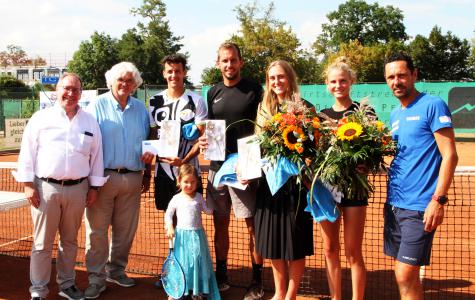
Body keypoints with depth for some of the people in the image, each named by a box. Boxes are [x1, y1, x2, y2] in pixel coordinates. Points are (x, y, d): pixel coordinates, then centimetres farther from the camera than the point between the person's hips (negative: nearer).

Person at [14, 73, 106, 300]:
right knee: (42, 243, 3)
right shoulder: (41, 118, 1)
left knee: (70, 241, 14)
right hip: (46, 187, -2)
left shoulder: (90, 122, 8)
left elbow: (96, 156, 10)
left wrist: (94, 187, 7)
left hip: (77, 188, 3)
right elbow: (27, 153, 0)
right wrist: (28, 185, -5)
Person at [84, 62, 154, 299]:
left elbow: (147, 141, 20)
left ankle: (116, 270, 27)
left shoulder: (140, 109, 12)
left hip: (132, 178, 4)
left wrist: (147, 172, 13)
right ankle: (96, 278, 9)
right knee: (97, 229, -1)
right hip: (103, 176, -4)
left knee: (125, 229, 11)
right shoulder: (97, 105, -1)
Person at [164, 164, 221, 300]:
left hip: (197, 234, 2)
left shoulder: (199, 197, 5)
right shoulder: (176, 199, 0)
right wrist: (169, 227, -10)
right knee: (182, 262, 2)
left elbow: (208, 211, 6)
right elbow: (168, 214, 4)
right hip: (182, 234, -2)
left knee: (198, 261, 4)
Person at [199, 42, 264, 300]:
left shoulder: (254, 91, -1)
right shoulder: (213, 93, 12)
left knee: (252, 225, 1)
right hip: (217, 166, 5)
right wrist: (202, 141, -3)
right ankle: (221, 276, 25)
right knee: (220, 223, 11)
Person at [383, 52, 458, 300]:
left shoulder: (433, 105, -7)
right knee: (405, 276, 13)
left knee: (405, 276, -7)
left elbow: (450, 155, -12)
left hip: (419, 206, -7)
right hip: (394, 204, 7)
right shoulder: (395, 115, 15)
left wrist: (438, 200, -19)